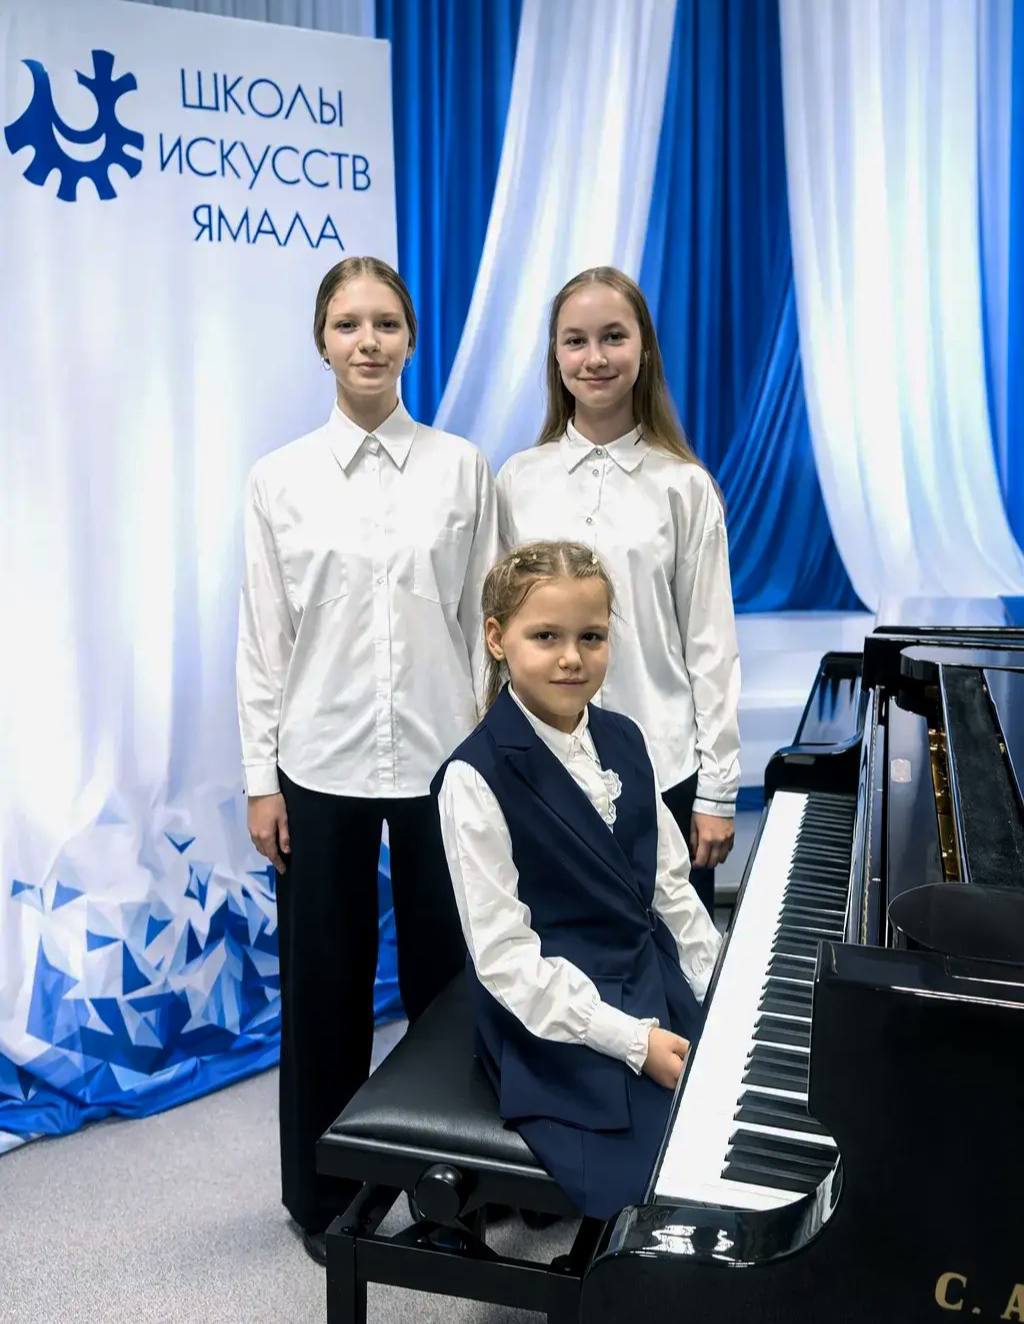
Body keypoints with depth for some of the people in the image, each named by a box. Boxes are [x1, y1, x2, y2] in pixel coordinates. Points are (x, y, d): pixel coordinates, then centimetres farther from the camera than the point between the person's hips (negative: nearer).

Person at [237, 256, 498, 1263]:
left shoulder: (460, 468, 0)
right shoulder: (279, 479, 0)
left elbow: (485, 620, 2)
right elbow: (263, 639, 1)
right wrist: (260, 781, -1)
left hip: (442, 762, 0)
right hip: (322, 766, 0)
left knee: (446, 976, 11)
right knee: (325, 984, 12)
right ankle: (324, 1193, 34)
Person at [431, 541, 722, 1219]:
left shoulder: (625, 741, 4)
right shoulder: (477, 776, -17)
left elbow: (671, 884, 11)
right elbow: (503, 955, -17)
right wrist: (631, 1040, -19)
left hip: (661, 992, 7)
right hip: (560, 1022, -7)